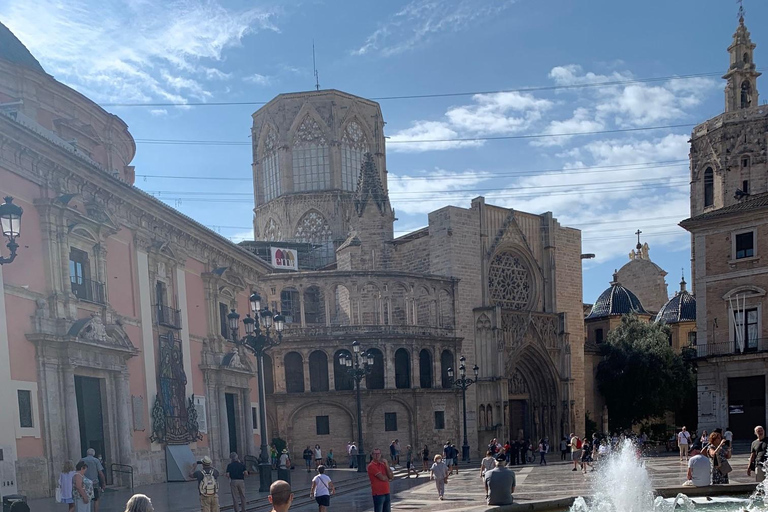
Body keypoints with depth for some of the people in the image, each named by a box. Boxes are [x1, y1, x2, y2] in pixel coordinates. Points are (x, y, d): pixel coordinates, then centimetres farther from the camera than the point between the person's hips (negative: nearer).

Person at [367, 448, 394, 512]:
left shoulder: (383, 464, 11)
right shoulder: (371, 466, -10)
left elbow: (391, 476, 1)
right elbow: (382, 478, -18)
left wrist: (387, 464, -8)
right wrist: (389, 479, 3)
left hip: (386, 493, 7)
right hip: (378, 494, -7)